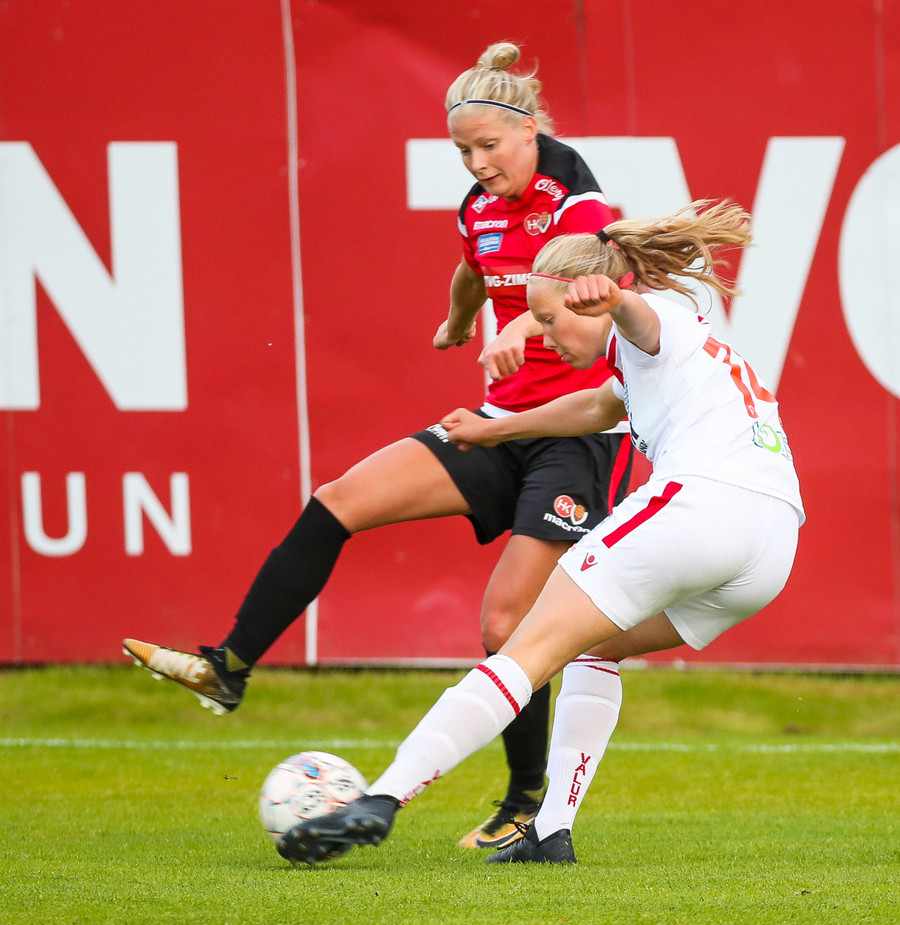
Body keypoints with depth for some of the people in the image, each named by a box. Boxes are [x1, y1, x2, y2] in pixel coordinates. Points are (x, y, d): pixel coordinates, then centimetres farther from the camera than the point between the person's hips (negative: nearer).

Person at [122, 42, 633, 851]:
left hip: (581, 435, -7)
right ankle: (229, 671, -6)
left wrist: (526, 323, -57)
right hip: (503, 426, 7)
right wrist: (458, 323, 55)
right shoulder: (481, 210, 9)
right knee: (337, 503, -8)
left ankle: (529, 804, 5)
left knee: (506, 624, -12)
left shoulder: (577, 203, -15)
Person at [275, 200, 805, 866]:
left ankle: (382, 801, -20)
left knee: (533, 650, -10)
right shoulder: (684, 346, 36)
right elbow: (600, 407, 55)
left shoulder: (654, 320, 8)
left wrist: (606, 295, -42)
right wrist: (498, 430, 66)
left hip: (695, 500, -9)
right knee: (591, 647, 24)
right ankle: (553, 833, 8)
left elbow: (636, 311, -19)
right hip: (773, 551, 9)